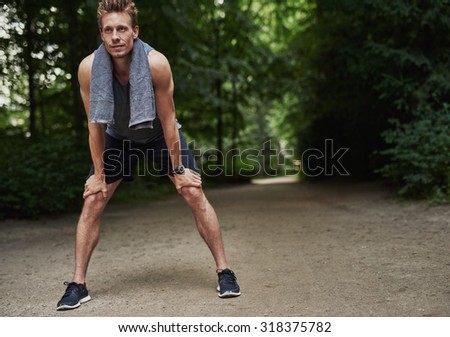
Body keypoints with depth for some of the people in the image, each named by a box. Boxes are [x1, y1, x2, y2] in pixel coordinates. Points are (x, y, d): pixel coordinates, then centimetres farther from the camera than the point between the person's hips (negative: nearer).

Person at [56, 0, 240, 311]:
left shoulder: (156, 63, -33)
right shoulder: (89, 68, -27)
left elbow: (167, 119, -23)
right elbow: (96, 125, -16)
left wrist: (177, 169, -17)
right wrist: (99, 173, -11)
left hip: (161, 135, -1)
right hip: (119, 138, 2)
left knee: (195, 193, -12)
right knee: (92, 201, -7)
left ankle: (225, 272, 1)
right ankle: (78, 285, 4)